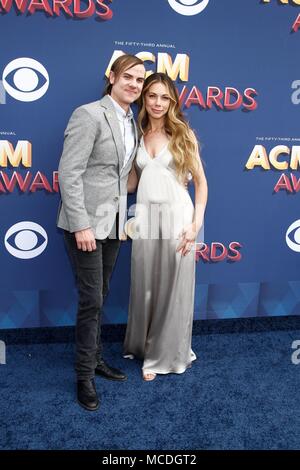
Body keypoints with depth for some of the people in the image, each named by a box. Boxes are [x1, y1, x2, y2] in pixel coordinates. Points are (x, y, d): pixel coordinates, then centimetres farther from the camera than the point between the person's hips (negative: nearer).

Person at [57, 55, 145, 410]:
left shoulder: (132, 123, 11)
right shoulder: (89, 115, -11)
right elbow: (69, 173, -17)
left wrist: (124, 217, 8)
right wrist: (81, 225, -20)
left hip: (113, 222, 7)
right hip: (86, 222, -7)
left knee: (100, 296, 17)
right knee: (91, 300, -1)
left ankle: (95, 358, 34)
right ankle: (85, 376, 16)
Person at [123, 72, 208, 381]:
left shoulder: (182, 134, 1)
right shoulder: (137, 134, 10)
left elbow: (200, 182, 1)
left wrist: (197, 223, -9)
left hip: (176, 216, -2)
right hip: (145, 216, 3)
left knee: (174, 288, 4)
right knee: (144, 287, 8)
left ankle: (165, 354, 23)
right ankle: (144, 346, 30)